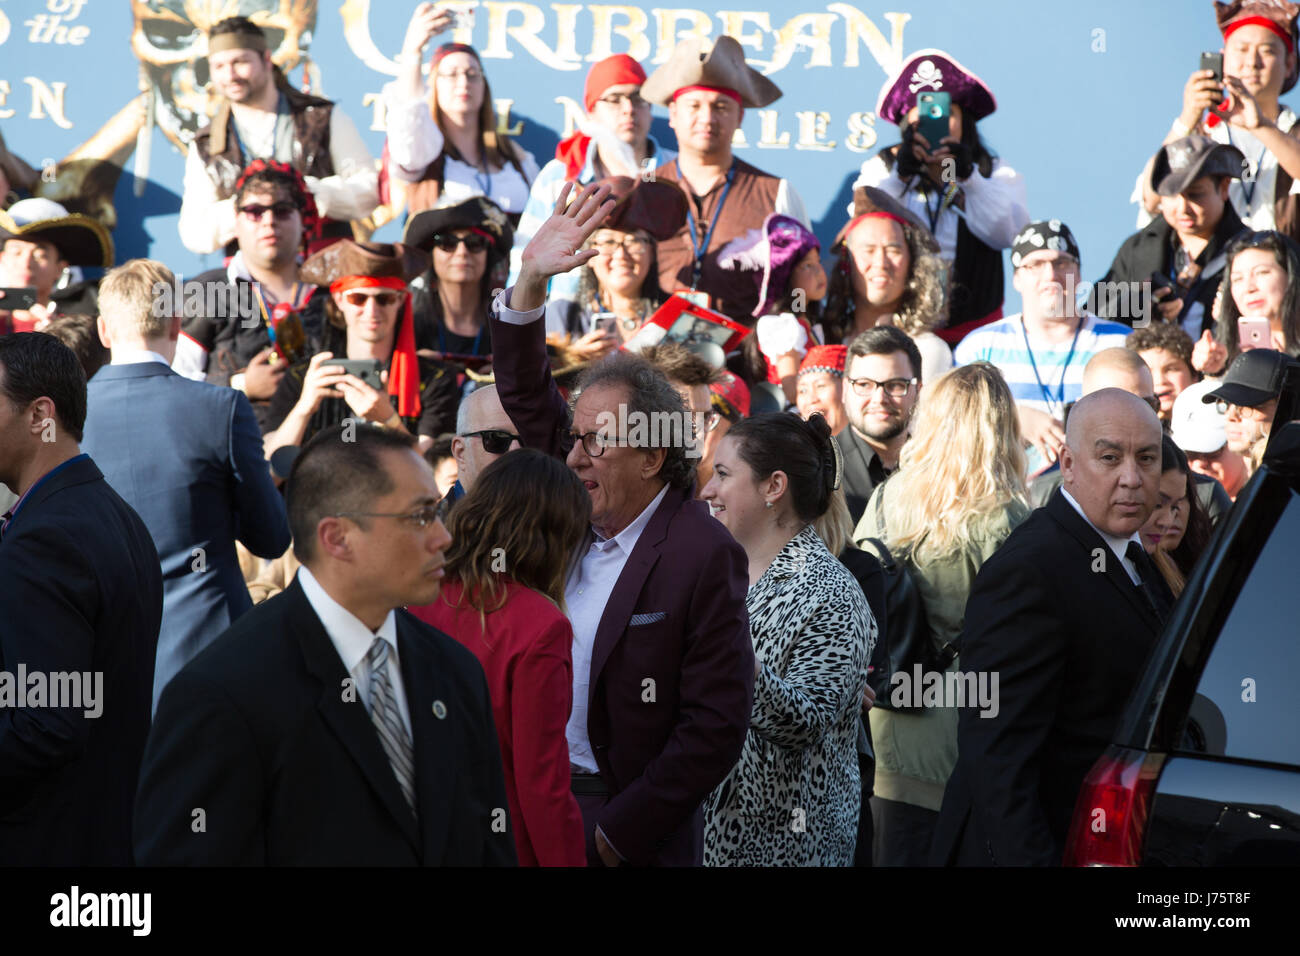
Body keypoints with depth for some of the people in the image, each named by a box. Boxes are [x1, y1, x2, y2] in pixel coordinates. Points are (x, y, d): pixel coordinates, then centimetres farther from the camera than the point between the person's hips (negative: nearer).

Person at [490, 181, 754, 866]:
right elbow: (525, 395, 12)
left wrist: (613, 835, -15)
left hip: (622, 830, -6)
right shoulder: (580, 504, 4)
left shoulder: (702, 557, -14)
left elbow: (715, 728, -16)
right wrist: (530, 281, -2)